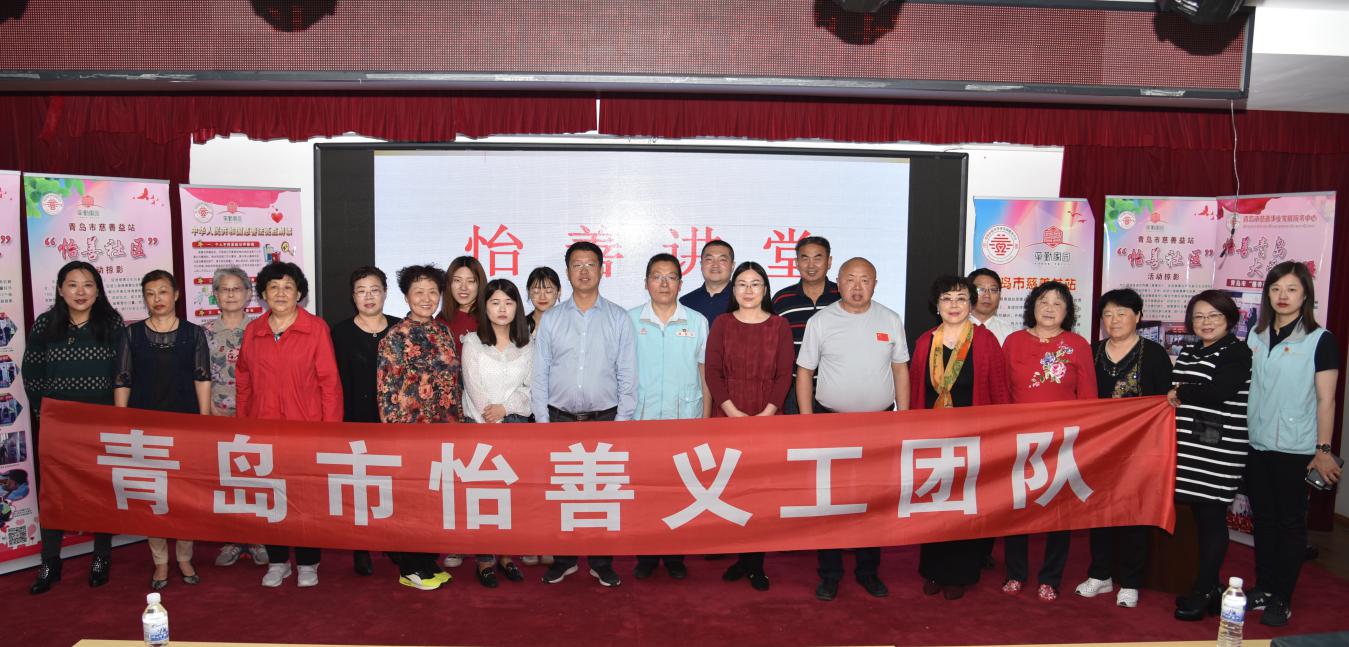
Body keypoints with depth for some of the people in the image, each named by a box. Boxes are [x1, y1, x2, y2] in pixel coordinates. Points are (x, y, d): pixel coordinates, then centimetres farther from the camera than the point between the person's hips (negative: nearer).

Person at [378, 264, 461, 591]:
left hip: (443, 428, 6)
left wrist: (455, 421, 12)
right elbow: (386, 390, -9)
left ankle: (428, 562, 23)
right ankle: (411, 569, 13)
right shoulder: (395, 337, -8)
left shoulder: (443, 331, 9)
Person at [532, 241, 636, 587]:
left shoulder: (618, 318, 2)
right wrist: (542, 421, 0)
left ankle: (601, 561, 16)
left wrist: (623, 421, -3)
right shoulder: (551, 319, 5)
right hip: (560, 418, 1)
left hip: (605, 417, -1)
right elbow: (540, 374, 5)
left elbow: (627, 374, 1)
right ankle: (563, 558, 18)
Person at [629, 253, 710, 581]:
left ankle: (675, 555, 19)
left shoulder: (697, 322, 4)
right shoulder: (629, 320, 4)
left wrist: (705, 420, 4)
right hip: (640, 419, 0)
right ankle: (645, 554, 18)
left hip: (685, 420, 0)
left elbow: (705, 374, 7)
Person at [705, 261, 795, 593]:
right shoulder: (721, 324, 6)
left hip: (767, 419, 0)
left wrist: (767, 413, -10)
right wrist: (734, 412, -10)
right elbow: (713, 372, 1)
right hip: (727, 418, 1)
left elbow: (784, 375, 1)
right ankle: (742, 557, 14)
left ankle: (756, 563, 9)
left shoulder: (779, 325, 5)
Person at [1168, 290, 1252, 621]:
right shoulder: (1188, 352, 17)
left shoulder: (1237, 353, -5)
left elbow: (1217, 392, -17)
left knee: (1211, 517, -1)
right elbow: (1170, 388, 19)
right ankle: (1209, 586, 21)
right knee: (1200, 515, 9)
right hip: (1190, 445, 7)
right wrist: (1175, 395, -2)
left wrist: (1180, 393, -3)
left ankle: (1203, 593, 7)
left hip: (1219, 448, -6)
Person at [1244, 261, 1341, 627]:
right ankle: (1264, 588, 24)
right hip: (1256, 445, 5)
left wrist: (1324, 450, -8)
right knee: (1263, 518, 13)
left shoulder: (1320, 340, -6)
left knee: (1290, 522, 4)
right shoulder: (1256, 336, 8)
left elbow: (1326, 400, -6)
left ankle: (1282, 599, 13)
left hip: (1295, 448, -4)